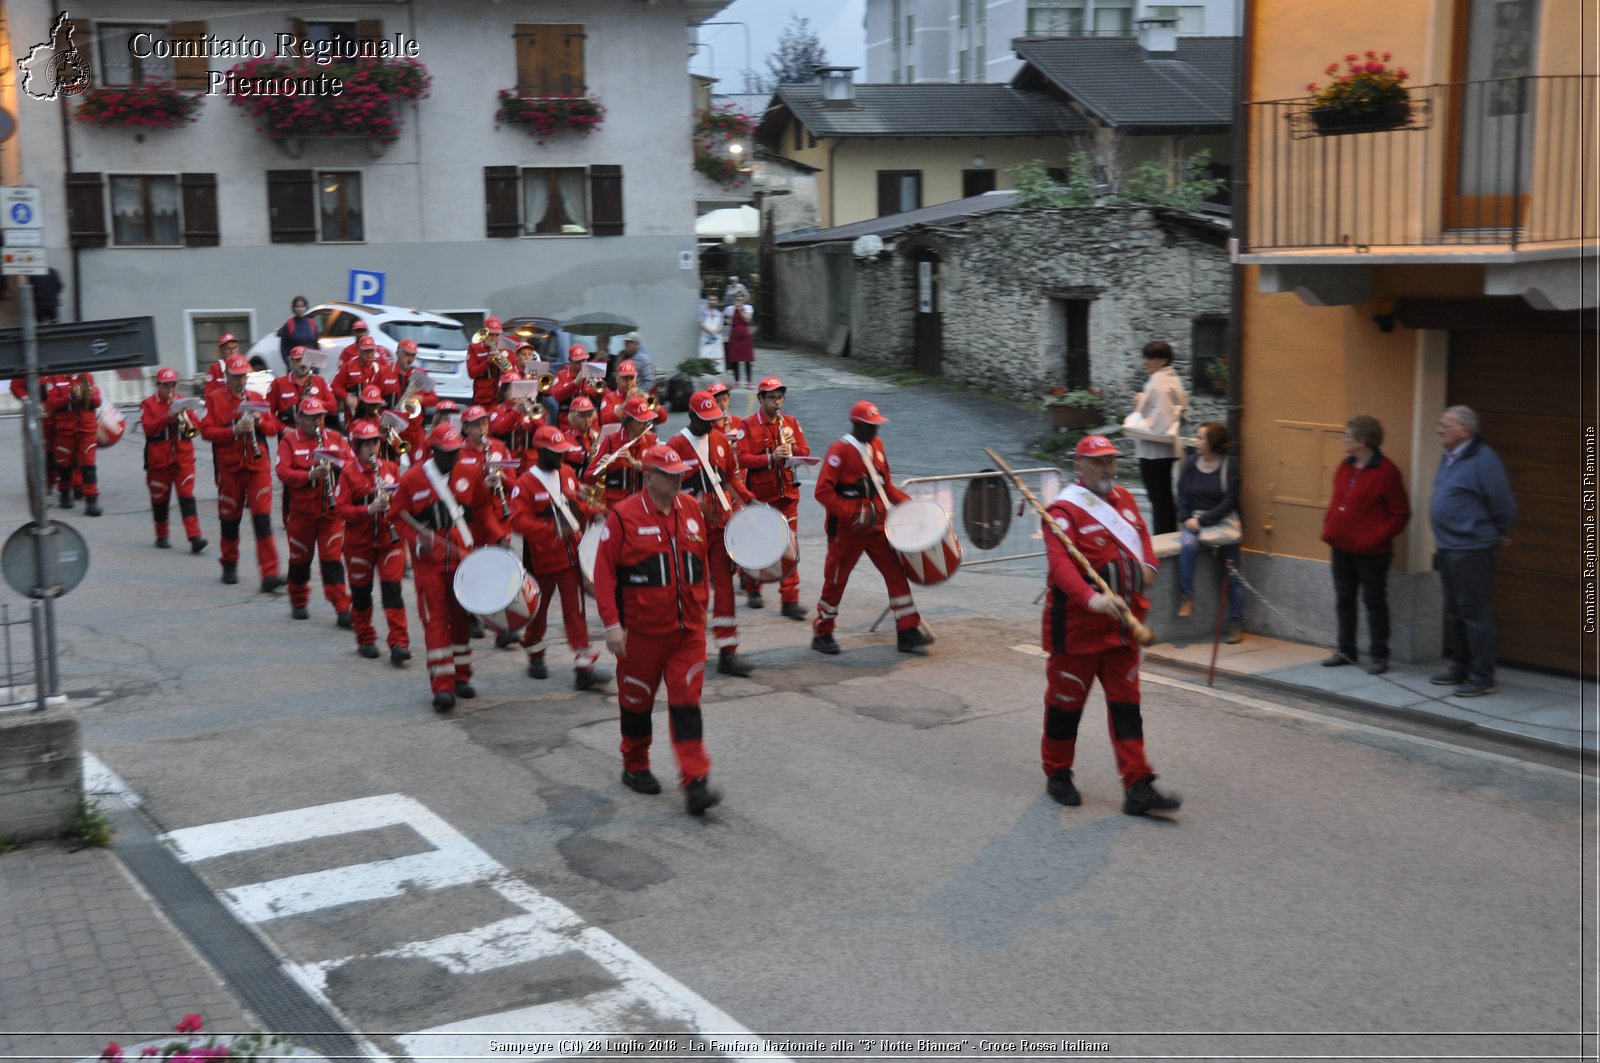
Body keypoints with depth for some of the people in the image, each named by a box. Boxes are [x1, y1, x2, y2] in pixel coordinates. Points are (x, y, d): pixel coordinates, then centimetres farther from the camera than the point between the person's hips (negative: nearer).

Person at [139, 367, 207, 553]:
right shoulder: (149, 404, 1)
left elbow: (197, 424, 4)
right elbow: (148, 428, -12)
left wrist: (186, 421, -17)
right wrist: (168, 416, -22)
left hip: (183, 457, 1)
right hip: (158, 459, -1)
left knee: (187, 496, -10)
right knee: (160, 498, 10)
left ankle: (194, 537, -19)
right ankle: (161, 536, 24)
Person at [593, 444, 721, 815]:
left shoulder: (692, 511, 5)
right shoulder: (623, 516, -10)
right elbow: (604, 572, -10)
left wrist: (700, 609, 17)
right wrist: (612, 623, -15)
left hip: (688, 630, 3)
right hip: (641, 631, -3)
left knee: (687, 703, -3)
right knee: (637, 700, 13)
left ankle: (696, 783, -6)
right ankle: (635, 768, 33)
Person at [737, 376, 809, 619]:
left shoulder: (791, 423, 7)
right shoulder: (749, 425, -5)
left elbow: (806, 453, 5)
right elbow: (742, 458, -14)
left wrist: (793, 448, -17)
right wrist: (771, 457, -26)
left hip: (787, 494, 3)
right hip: (760, 495, -2)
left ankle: (790, 600, -2)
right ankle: (753, 590, 32)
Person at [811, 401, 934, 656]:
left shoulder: (876, 446, 8)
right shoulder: (840, 450, -15)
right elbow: (822, 491, -20)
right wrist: (854, 514, -26)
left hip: (877, 526, 6)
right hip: (847, 530, -6)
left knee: (896, 573, -2)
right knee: (835, 581, 6)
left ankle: (908, 631, 2)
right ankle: (822, 635, 22)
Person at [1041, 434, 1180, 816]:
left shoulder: (1124, 499, 11)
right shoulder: (1064, 510, -15)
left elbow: (1141, 534, 20)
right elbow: (1060, 562, -28)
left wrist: (1148, 564, -3)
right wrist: (1091, 598, -44)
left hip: (1123, 624, 7)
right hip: (1078, 624, -7)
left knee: (1126, 704, 6)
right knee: (1067, 700, 7)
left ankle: (1138, 788, 7)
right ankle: (1058, 776, 25)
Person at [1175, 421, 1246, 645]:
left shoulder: (1229, 466, -7)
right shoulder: (1191, 462, 2)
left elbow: (1228, 502, -11)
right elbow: (1182, 494, 5)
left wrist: (1203, 521, -17)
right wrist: (1188, 519, -10)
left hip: (1223, 521, -2)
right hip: (1195, 520, 2)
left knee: (1231, 573, -3)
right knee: (1187, 545, -31)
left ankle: (1236, 625, 4)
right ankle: (1187, 599, -24)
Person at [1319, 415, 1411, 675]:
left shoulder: (1386, 471, -13)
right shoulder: (1345, 467, 8)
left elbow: (1400, 514, -12)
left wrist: (1376, 537, -17)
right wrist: (1329, 529, 5)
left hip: (1371, 552, -7)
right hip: (1341, 546, 7)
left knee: (1374, 601, 3)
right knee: (1344, 599, 13)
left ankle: (1378, 655, 11)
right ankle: (1346, 651, 24)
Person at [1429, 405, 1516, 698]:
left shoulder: (1482, 460, -17)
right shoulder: (1449, 458, 11)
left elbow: (1502, 504, -14)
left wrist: (1498, 534, 2)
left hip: (1471, 550, -9)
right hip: (1447, 548, 9)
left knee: (1475, 612, -4)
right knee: (1454, 612, 17)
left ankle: (1482, 676, 2)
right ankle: (1460, 667, 28)